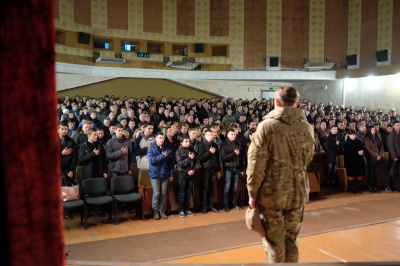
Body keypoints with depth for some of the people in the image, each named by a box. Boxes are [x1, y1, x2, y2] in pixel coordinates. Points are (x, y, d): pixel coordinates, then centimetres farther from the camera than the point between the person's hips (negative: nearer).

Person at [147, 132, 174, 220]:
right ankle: (155, 210, 12)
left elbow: (171, 162, 7)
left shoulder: (167, 149, 5)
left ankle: (161, 210, 19)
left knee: (163, 193, 7)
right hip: (155, 174, -3)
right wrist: (162, 156, -20)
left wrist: (171, 174, 4)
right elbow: (152, 160, -18)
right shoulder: (151, 149, -5)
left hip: (164, 174, 4)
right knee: (156, 193, -3)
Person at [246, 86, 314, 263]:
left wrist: (253, 193, -4)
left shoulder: (267, 126, -12)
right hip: (298, 192, 4)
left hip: (272, 192, -4)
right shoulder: (307, 128, 2)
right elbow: (308, 159, 11)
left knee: (274, 241, 9)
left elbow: (256, 164, -13)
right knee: (291, 240, 17)